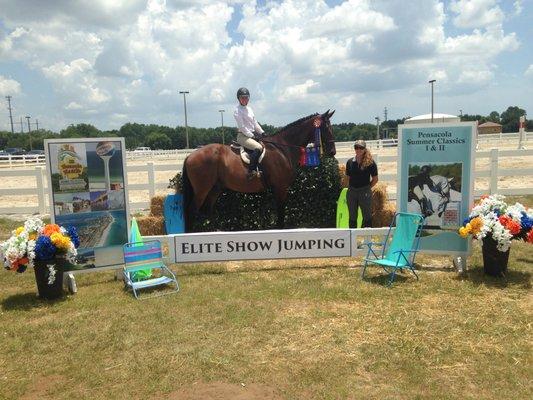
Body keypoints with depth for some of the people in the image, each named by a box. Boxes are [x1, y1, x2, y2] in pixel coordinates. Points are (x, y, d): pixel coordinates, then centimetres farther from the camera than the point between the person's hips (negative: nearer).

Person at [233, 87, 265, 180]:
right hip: (243, 136, -9)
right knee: (258, 148, -30)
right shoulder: (238, 110, -8)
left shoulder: (249, 109, 18)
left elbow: (255, 123, 20)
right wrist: (252, 136, -14)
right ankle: (251, 171, -30)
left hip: (253, 134, 9)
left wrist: (262, 133, 8)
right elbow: (242, 127, -14)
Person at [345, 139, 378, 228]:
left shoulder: (370, 162, -5)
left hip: (365, 192, -3)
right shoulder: (350, 162, 5)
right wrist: (351, 187, 5)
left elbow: (375, 179, 1)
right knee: (352, 217, 11)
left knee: (367, 217, 3)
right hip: (352, 191, 4)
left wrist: (367, 188, 0)